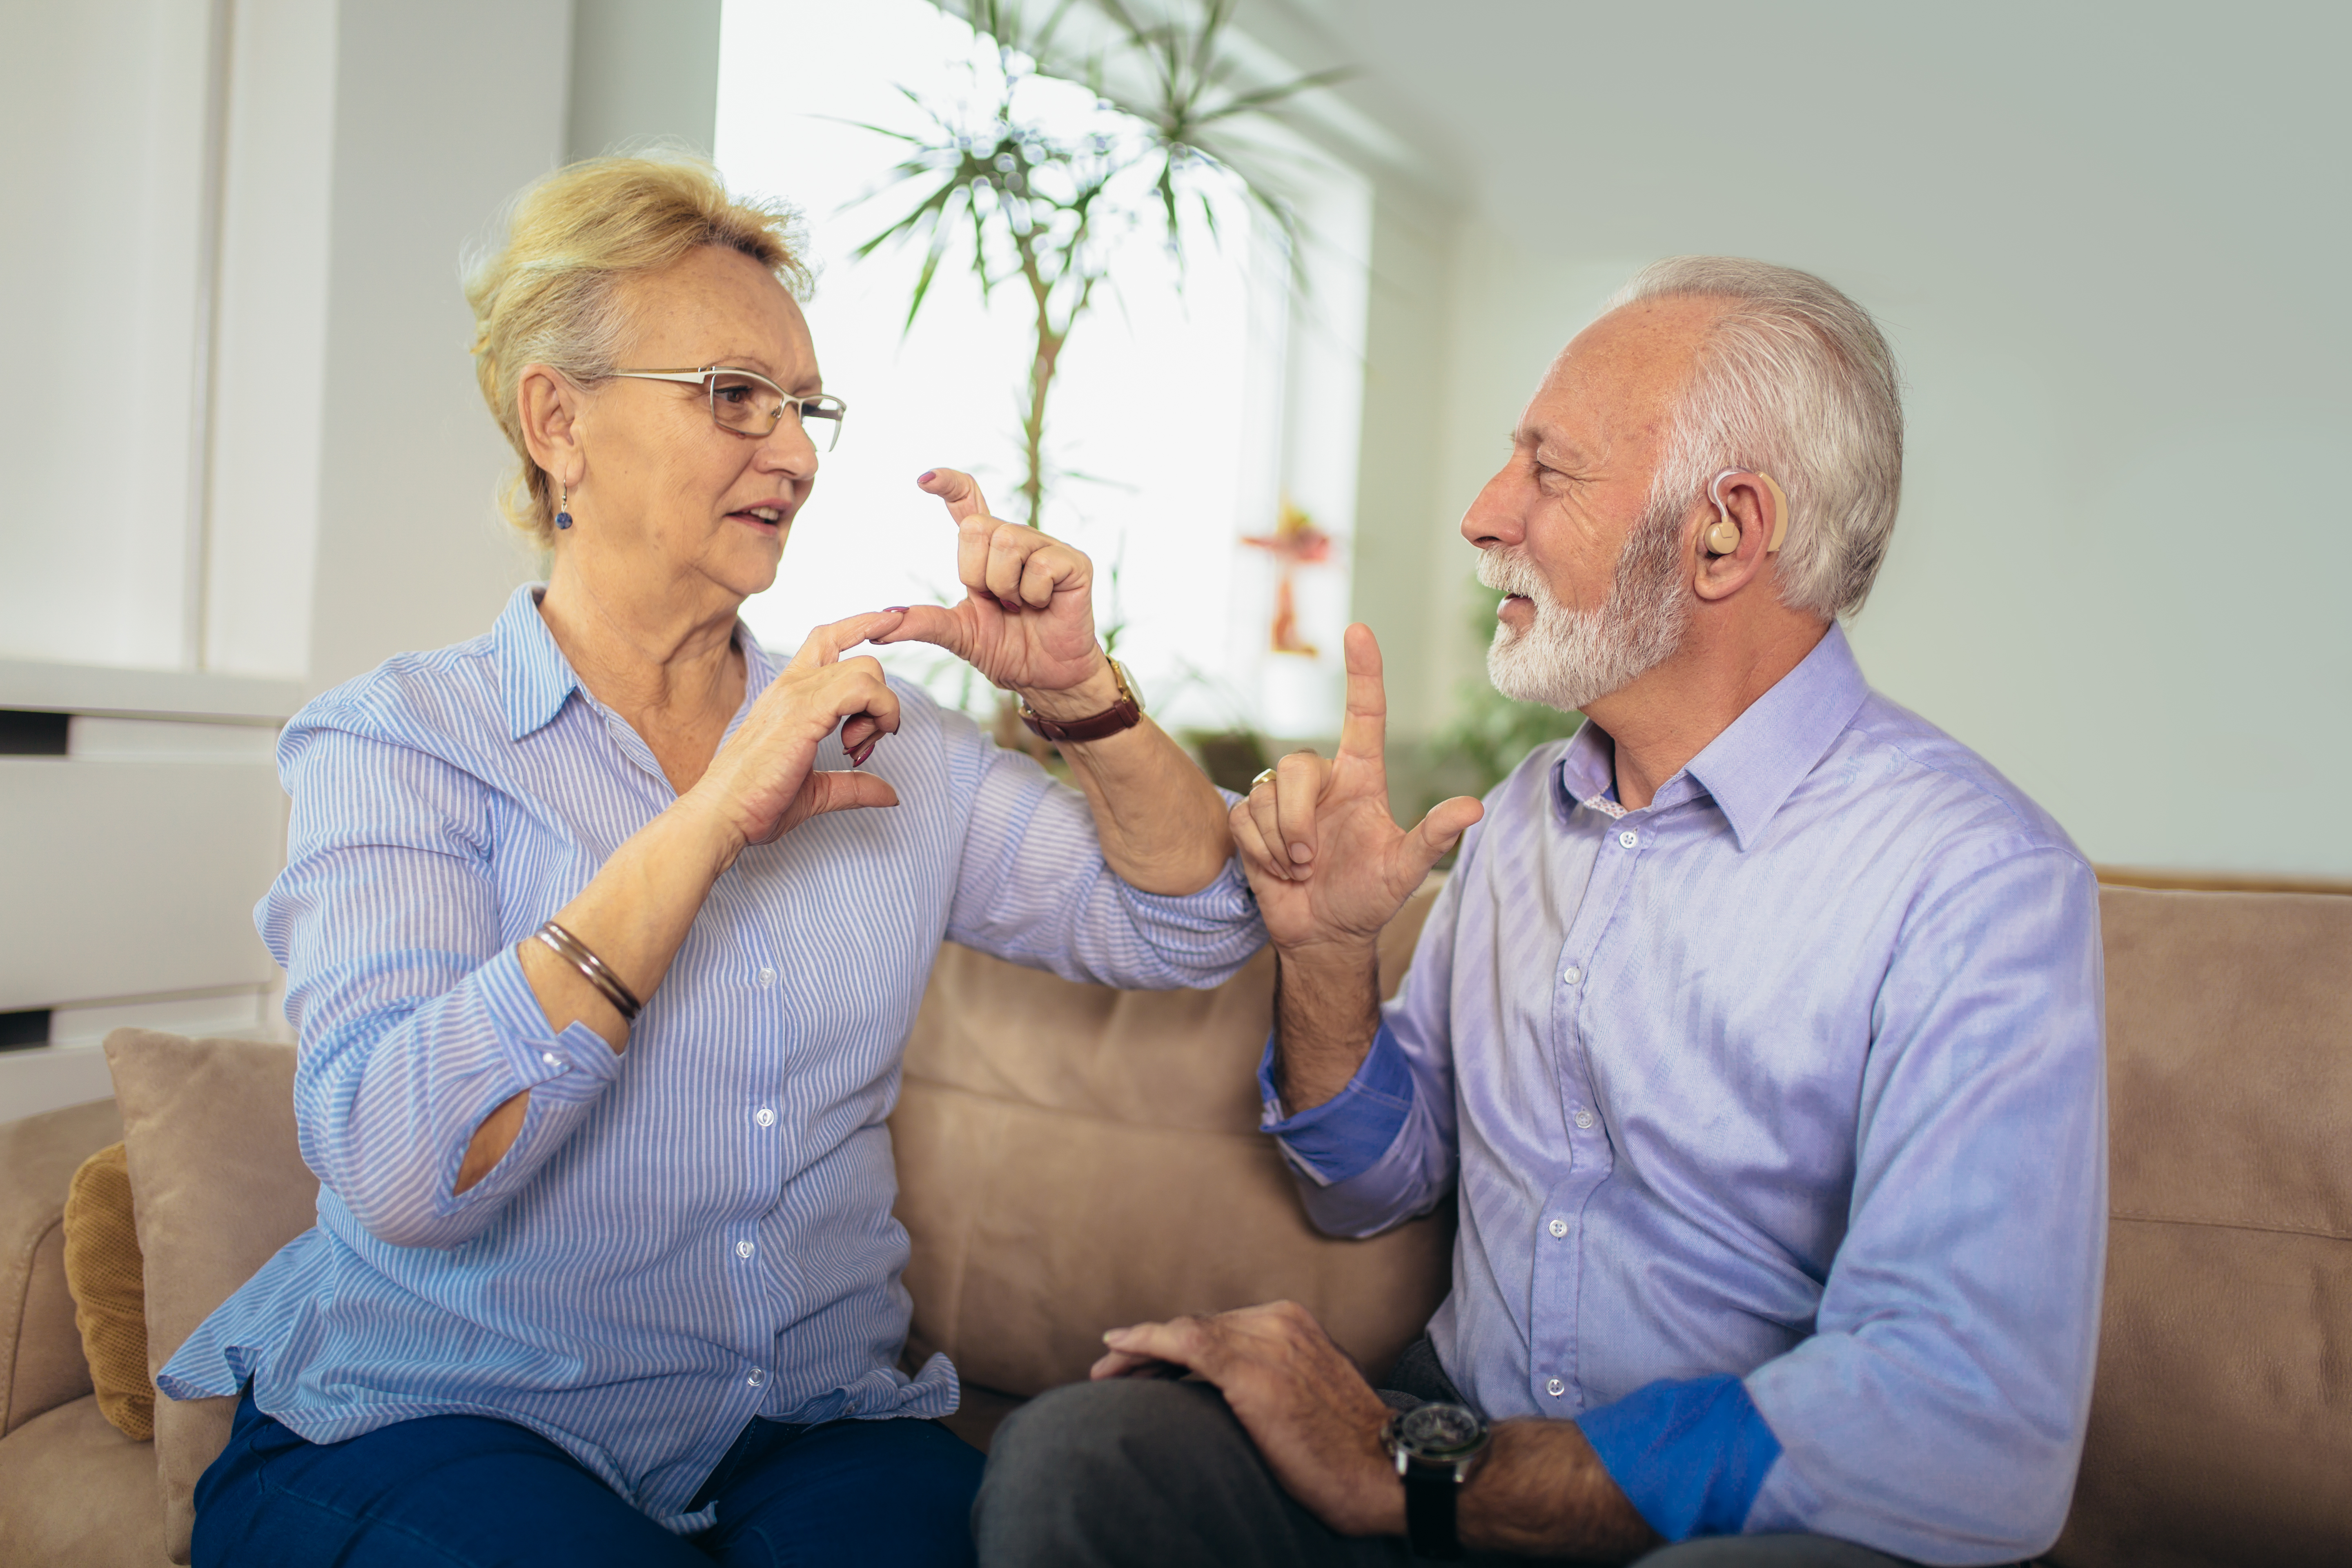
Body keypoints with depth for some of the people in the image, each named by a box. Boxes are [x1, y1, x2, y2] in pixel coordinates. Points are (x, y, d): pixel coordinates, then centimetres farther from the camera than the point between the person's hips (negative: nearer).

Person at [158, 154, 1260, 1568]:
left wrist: (1079, 693, -7)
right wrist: (711, 820, -22)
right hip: (438, 1431, -2)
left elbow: (1187, 930, 8)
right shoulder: (395, 742, -5)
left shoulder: (884, 744, 8)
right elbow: (396, 1166, -20)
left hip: (811, 1432, 3)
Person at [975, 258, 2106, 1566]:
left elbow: (1969, 1433, -25)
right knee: (1070, 1457, -23)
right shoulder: (1524, 814, 7)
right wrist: (1326, 946, -5)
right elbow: (1373, 1188, 15)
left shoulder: (1983, 880, -15)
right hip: (1459, 1446, 5)